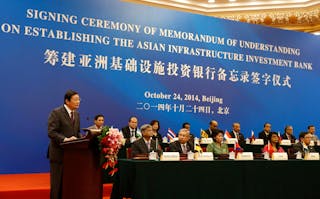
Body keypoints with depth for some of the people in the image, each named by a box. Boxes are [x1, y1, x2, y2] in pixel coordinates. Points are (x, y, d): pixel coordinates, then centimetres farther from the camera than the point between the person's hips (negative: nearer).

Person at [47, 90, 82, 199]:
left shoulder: (76, 114, 12)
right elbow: (51, 132, -17)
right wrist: (65, 139, -28)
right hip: (59, 153, -6)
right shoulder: (56, 112, -10)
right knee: (57, 184, 2)